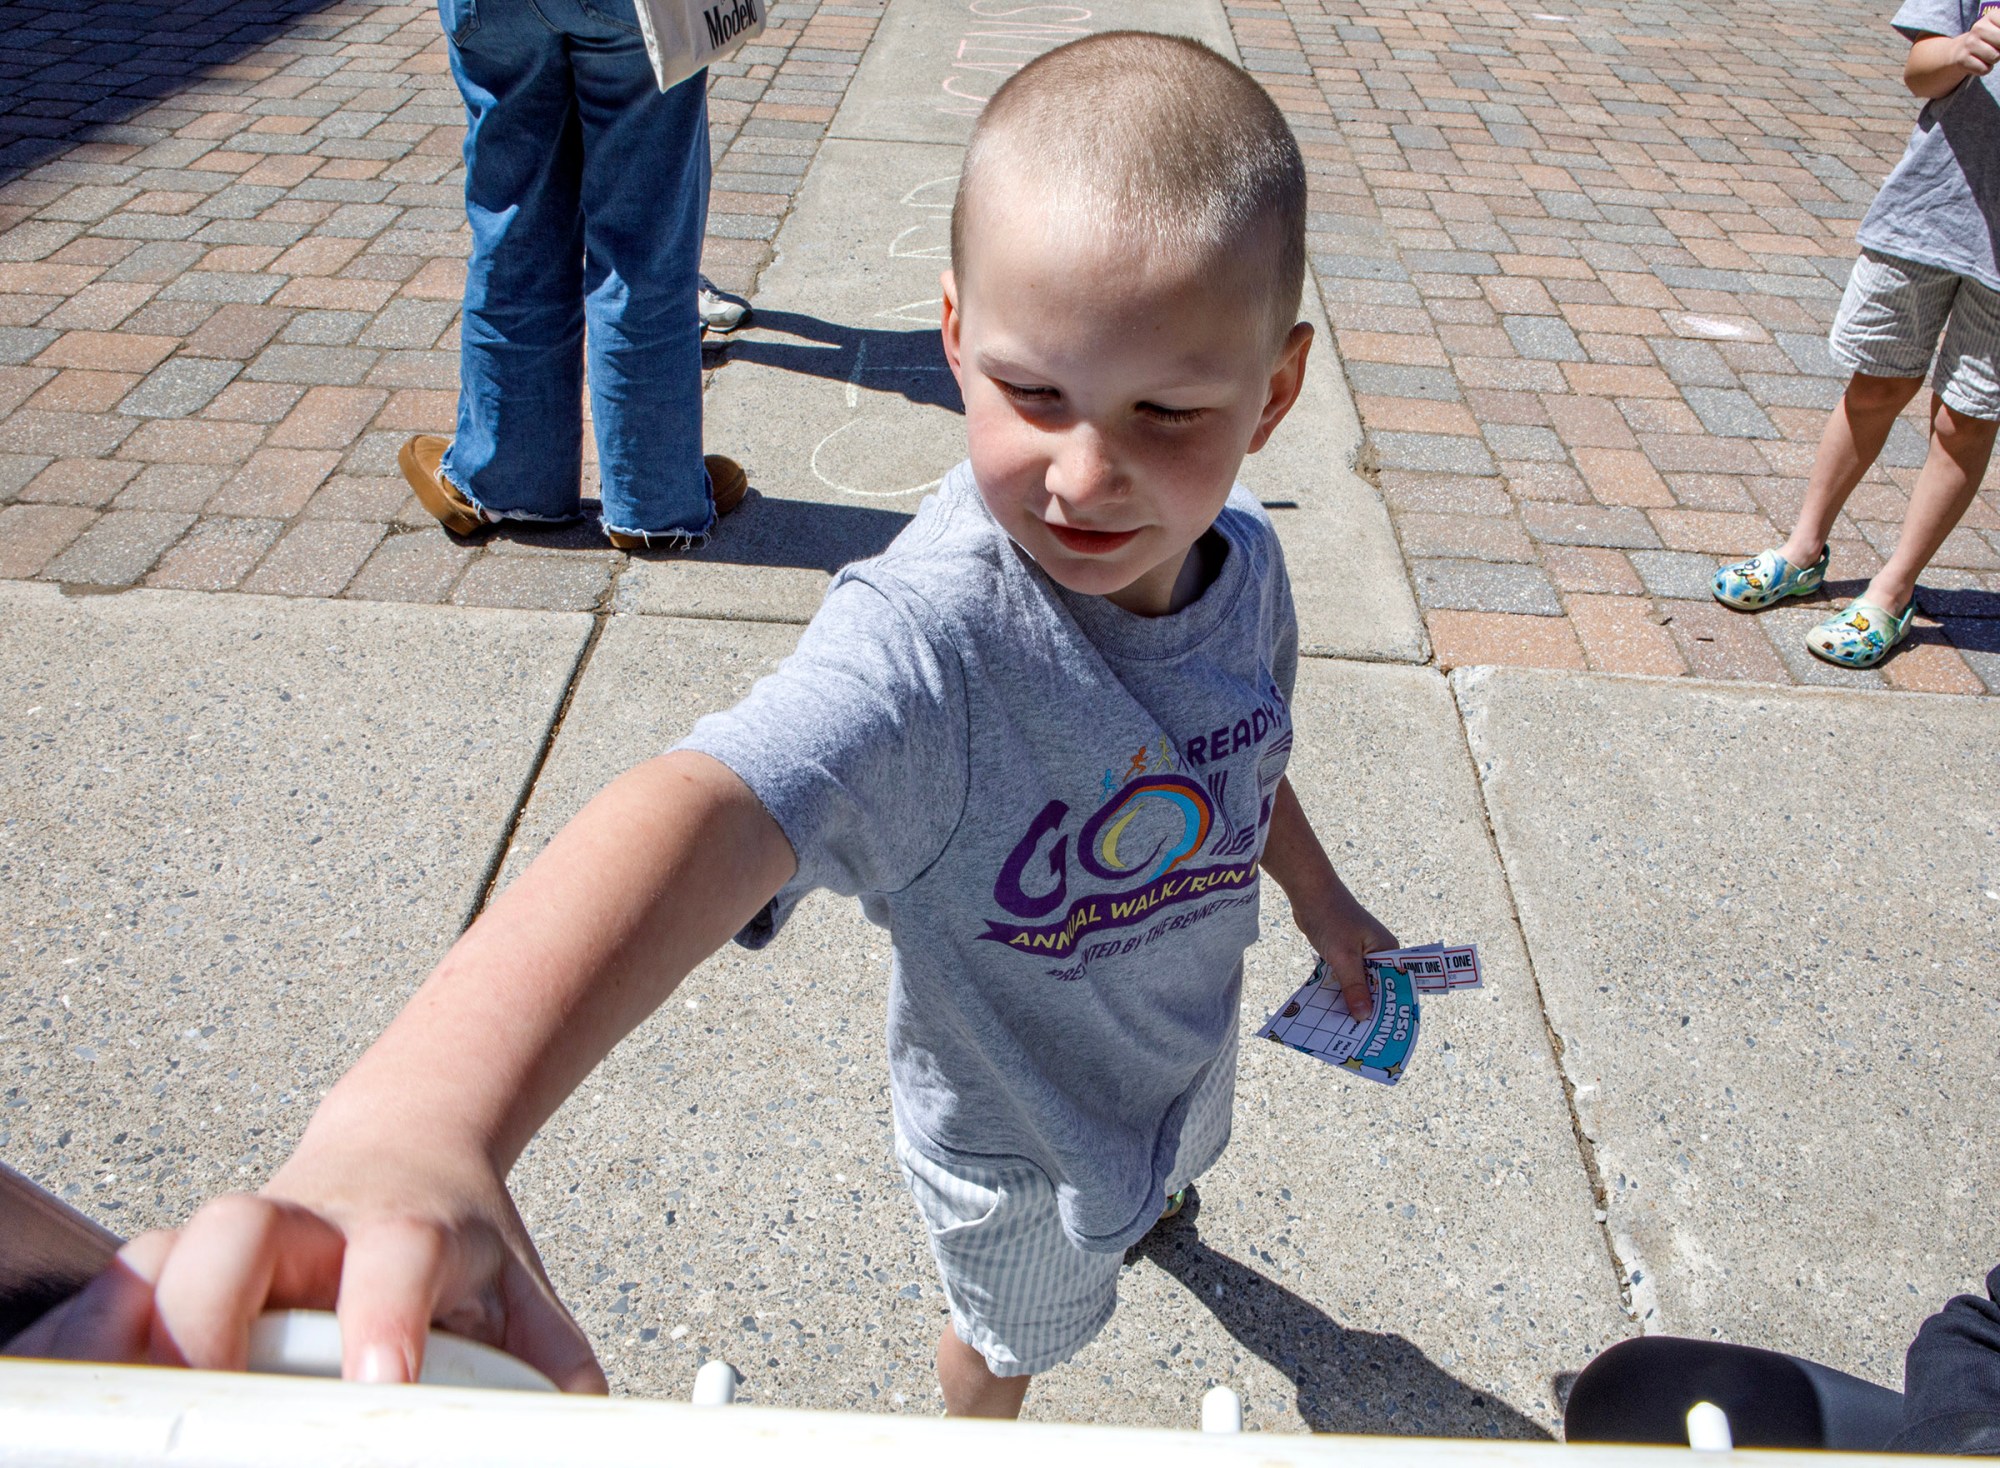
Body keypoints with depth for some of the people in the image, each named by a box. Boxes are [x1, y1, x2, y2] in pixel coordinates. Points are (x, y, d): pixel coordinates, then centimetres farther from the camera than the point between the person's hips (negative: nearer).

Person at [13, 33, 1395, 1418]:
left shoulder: (1242, 552, -20)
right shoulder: (928, 640, -43)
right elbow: (714, 807, -63)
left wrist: (1317, 895, 17)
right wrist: (420, 1113, -80)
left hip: (1187, 1036, 6)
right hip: (1020, 1134, -5)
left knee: (1166, 1163, 41)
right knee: (1019, 1330, 27)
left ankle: (1145, 1203, 79)